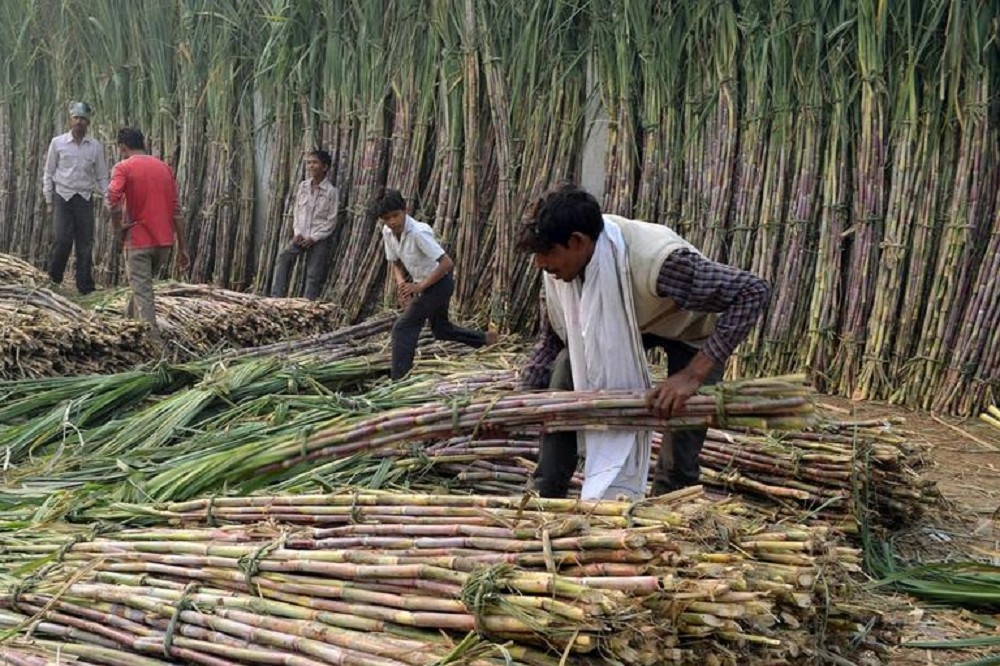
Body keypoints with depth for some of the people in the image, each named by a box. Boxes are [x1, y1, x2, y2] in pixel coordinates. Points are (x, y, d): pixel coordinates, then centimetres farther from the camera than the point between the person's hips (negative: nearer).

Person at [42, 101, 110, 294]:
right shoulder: (58, 143, 2)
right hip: (63, 197, -2)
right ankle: (54, 277, 9)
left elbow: (102, 176, 11)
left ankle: (85, 286, 5)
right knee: (63, 239, -14)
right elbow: (48, 173, 7)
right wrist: (48, 201, 3)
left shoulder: (96, 146, 6)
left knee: (85, 244, -1)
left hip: (85, 199, 2)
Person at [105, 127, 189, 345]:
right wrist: (182, 247, 12)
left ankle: (154, 341, -11)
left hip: (138, 240, -5)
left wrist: (118, 225, -7)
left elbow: (113, 197, -23)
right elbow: (176, 211, 10)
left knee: (142, 291, -1)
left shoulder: (123, 167, -4)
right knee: (142, 286, 22)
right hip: (164, 241, 5)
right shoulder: (164, 168, 11)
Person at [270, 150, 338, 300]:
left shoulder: (331, 191, -8)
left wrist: (314, 238, -13)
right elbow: (297, 211, 10)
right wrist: (297, 232, -3)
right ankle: (277, 297, -16)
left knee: (314, 274, -3)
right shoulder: (303, 186, 5)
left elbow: (330, 220, -8)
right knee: (284, 258, -16)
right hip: (301, 236, 4)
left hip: (320, 238, -4)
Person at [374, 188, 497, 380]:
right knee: (441, 329, 27)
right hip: (422, 284, 9)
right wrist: (401, 283, -16)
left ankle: (398, 380, -14)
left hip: (439, 283, -9)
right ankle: (485, 338, 46)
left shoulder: (418, 232, -31)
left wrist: (419, 287, -32)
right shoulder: (387, 232, -9)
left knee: (403, 328, -15)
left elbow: (447, 263, -32)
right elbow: (395, 264, 5)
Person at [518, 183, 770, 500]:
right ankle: (546, 497, -2)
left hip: (688, 331, -5)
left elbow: (753, 292, -42)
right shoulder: (564, 264, -24)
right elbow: (553, 338, -6)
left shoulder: (655, 259, -44)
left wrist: (693, 375, -45)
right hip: (619, 324, 5)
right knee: (563, 381, -15)